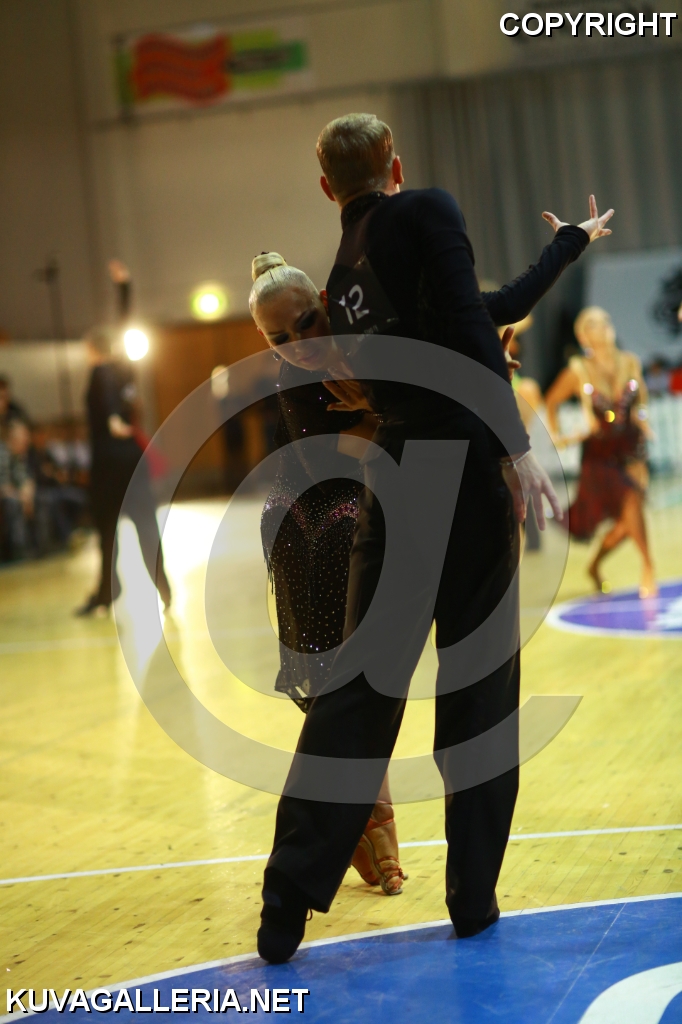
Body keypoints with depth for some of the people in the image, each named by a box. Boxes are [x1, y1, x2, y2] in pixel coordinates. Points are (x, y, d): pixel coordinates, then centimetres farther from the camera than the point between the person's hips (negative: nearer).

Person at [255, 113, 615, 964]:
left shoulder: (342, 272, 18)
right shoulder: (426, 210, -1)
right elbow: (469, 329, -15)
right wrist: (517, 443, -18)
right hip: (465, 459, -5)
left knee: (356, 685, 7)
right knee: (478, 683, 5)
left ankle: (289, 901, 5)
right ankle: (472, 898, 12)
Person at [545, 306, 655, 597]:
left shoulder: (630, 363, 1)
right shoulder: (579, 371, -7)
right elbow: (552, 401, 6)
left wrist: (642, 418, 2)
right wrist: (557, 435, 0)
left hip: (631, 449, 4)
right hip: (600, 451, -4)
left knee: (627, 521, 0)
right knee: (631, 501, -23)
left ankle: (596, 564, 25)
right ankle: (648, 567, -14)